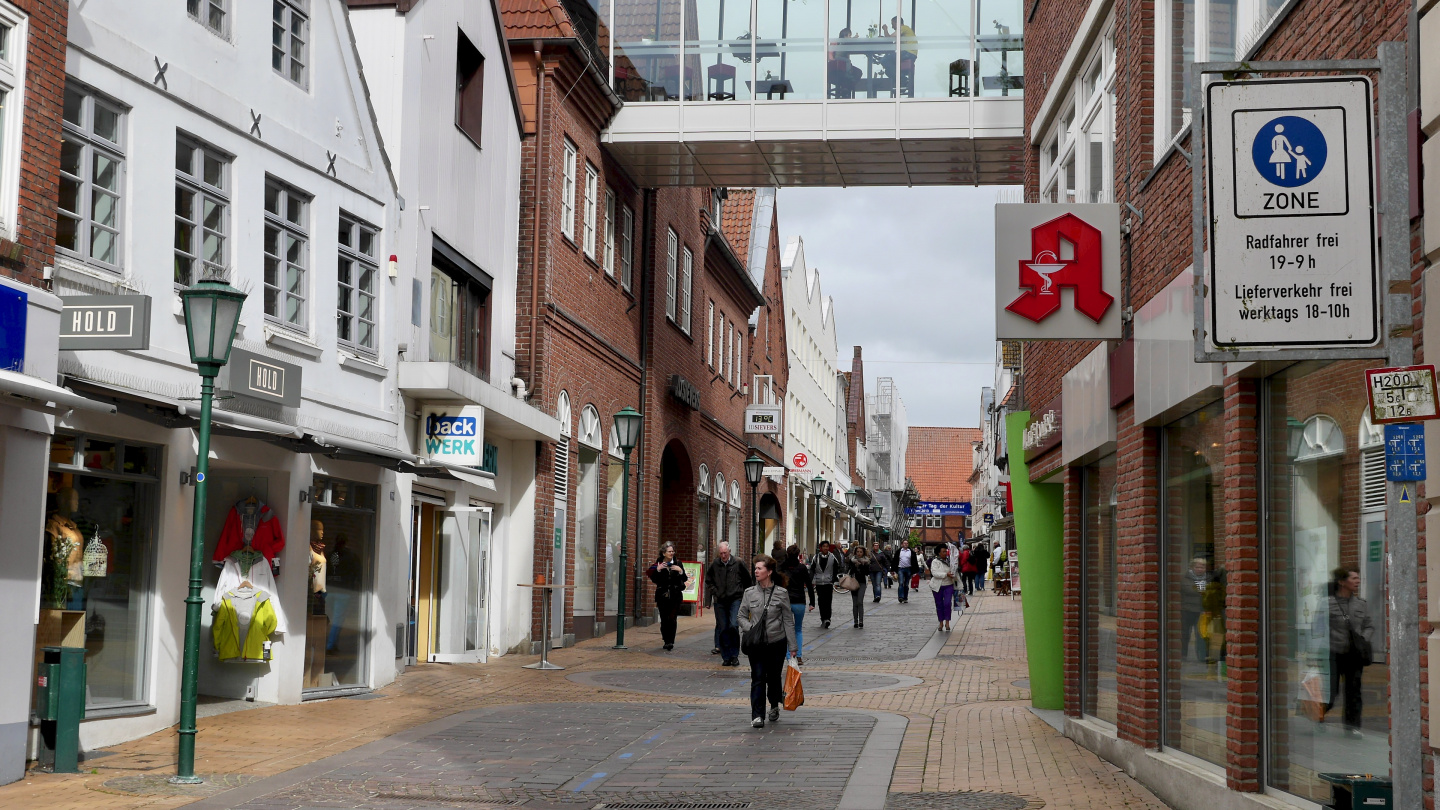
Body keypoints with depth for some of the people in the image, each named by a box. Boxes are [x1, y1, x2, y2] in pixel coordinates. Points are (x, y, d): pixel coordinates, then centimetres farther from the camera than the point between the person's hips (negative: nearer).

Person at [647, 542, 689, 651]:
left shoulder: (677, 563, 5)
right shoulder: (658, 564, 4)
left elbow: (684, 579, 5)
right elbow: (654, 580, -1)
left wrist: (680, 571, -13)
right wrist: (658, 570, -14)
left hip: (675, 596, -1)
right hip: (662, 596, 1)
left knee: (672, 618, -11)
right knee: (664, 620, 2)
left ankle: (670, 641, -12)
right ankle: (667, 641, 12)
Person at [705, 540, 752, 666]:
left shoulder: (738, 564, -2)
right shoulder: (714, 565, 3)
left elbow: (747, 581, 9)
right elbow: (708, 583, 13)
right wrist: (708, 601, 7)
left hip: (735, 600, -2)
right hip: (720, 601, 2)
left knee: (733, 626, -16)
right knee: (722, 629, 3)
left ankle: (734, 655, -2)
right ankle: (726, 657, 12)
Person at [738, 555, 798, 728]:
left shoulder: (781, 593, -4)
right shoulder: (750, 593, 1)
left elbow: (788, 621, -1)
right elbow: (742, 616, 8)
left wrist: (793, 647, -1)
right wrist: (751, 629, -12)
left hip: (777, 642, 0)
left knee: (774, 677, 11)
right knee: (758, 678, -9)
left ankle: (774, 706, 38)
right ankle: (757, 715, -8)